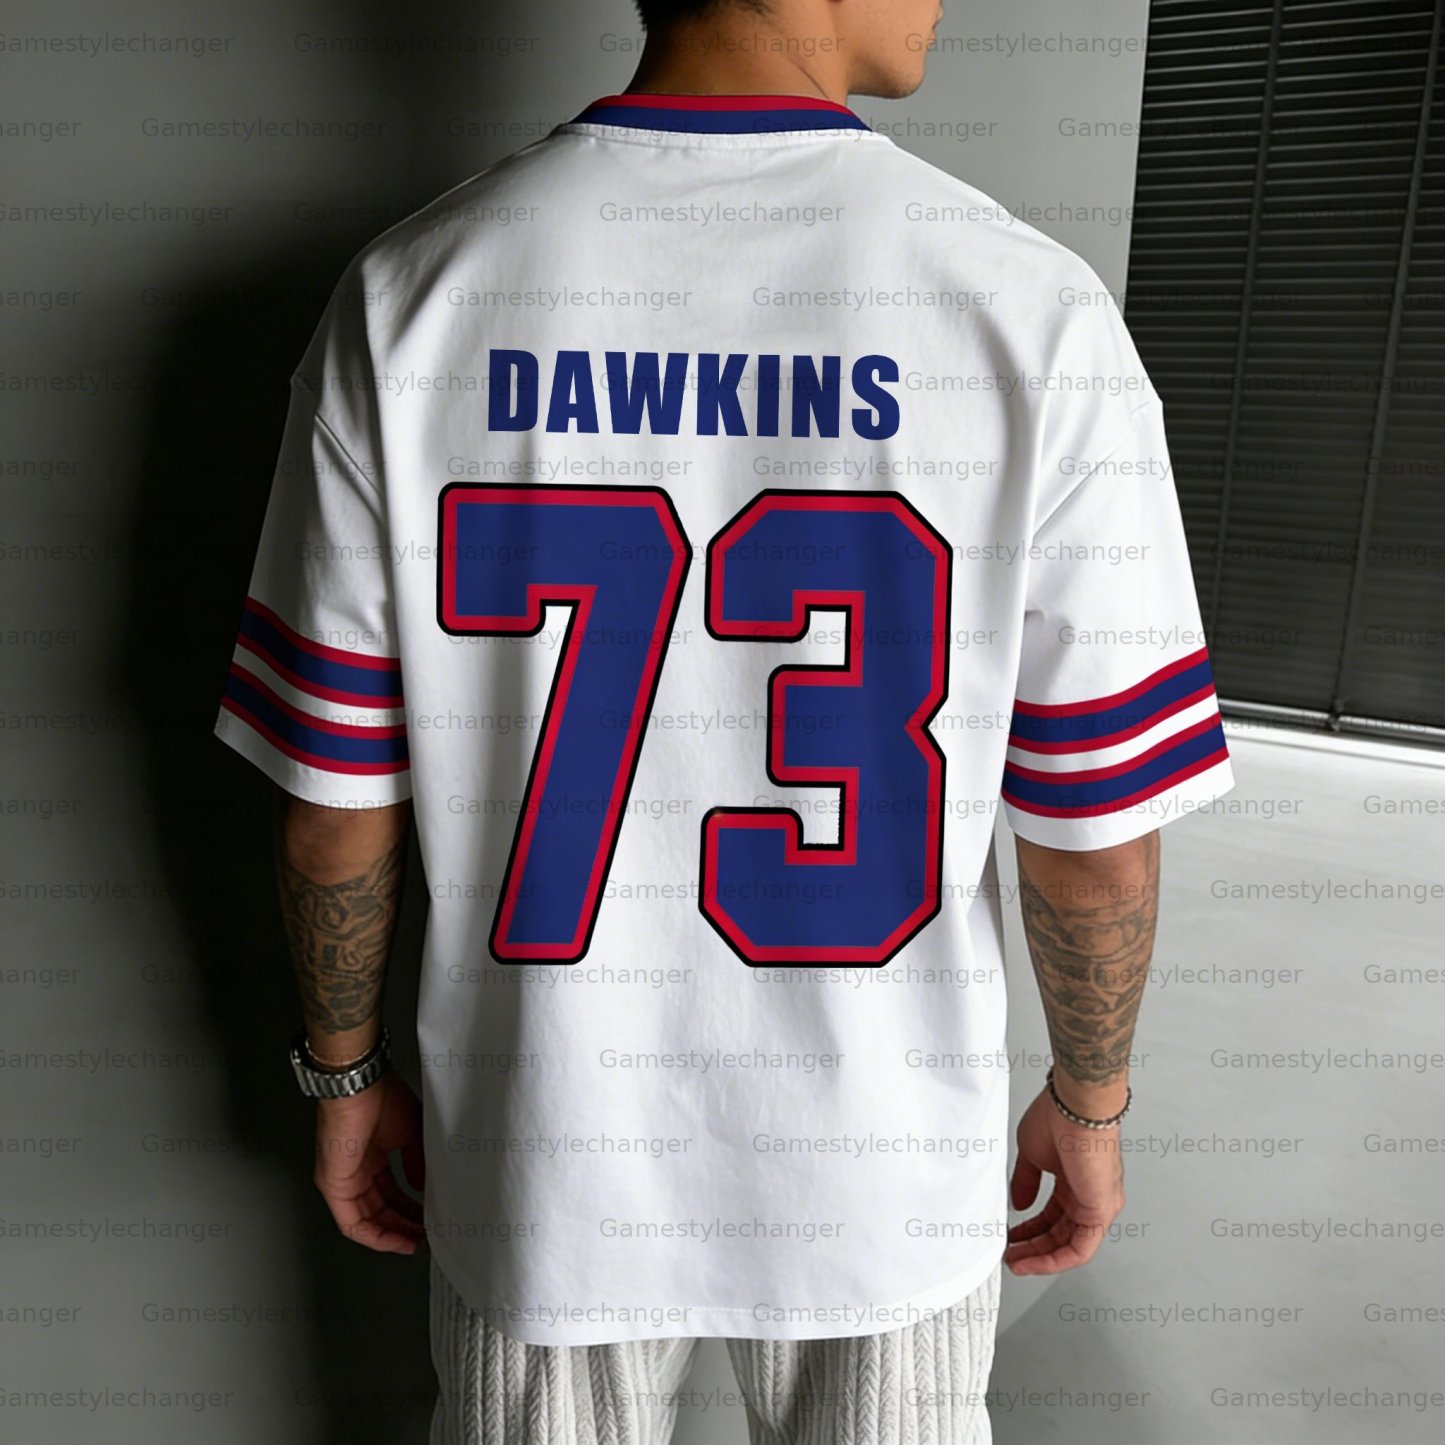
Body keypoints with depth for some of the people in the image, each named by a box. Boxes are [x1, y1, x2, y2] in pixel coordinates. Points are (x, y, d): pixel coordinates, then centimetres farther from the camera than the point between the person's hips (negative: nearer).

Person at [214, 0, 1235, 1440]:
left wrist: (344, 1067, 10)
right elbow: (1098, 835, -11)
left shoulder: (408, 293, -14)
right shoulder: (1036, 314, -18)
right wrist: (1087, 1100, 8)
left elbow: (335, 797, -8)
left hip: (544, 1165, 2)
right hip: (884, 1181, 0)